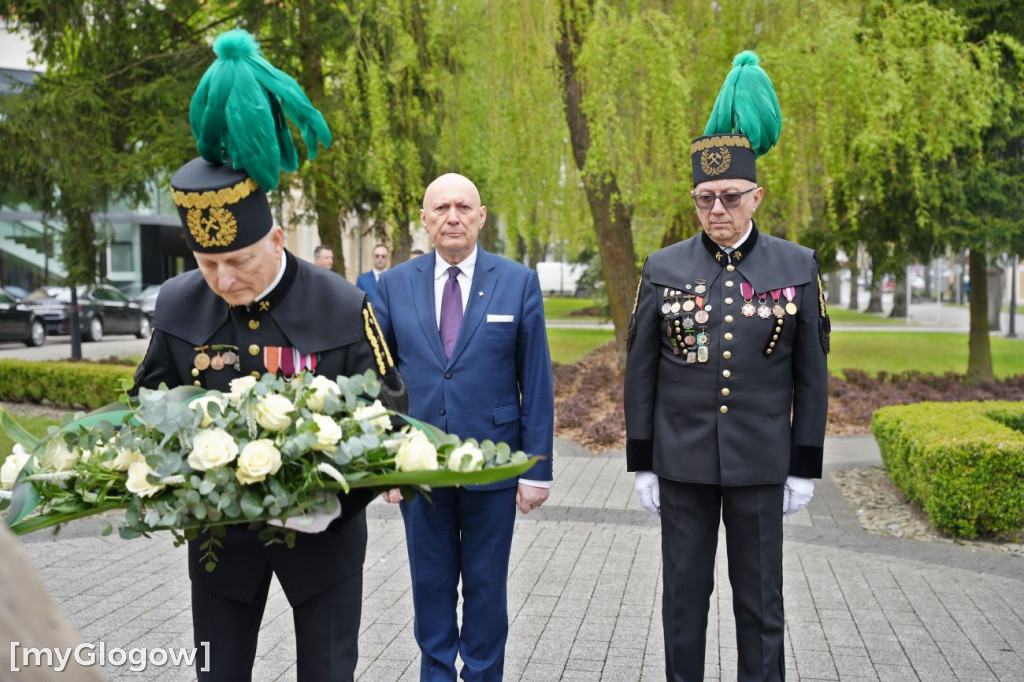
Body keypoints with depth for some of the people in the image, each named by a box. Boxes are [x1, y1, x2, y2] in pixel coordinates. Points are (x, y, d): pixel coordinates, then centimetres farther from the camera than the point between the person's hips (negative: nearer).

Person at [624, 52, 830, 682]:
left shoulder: (797, 267, -1)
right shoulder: (664, 269, 0)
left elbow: (811, 374, 2)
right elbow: (641, 372, 3)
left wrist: (806, 467, 0)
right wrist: (642, 464, 1)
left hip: (759, 464, -1)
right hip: (682, 463, 1)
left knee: (761, 601, 9)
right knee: (684, 594, 11)